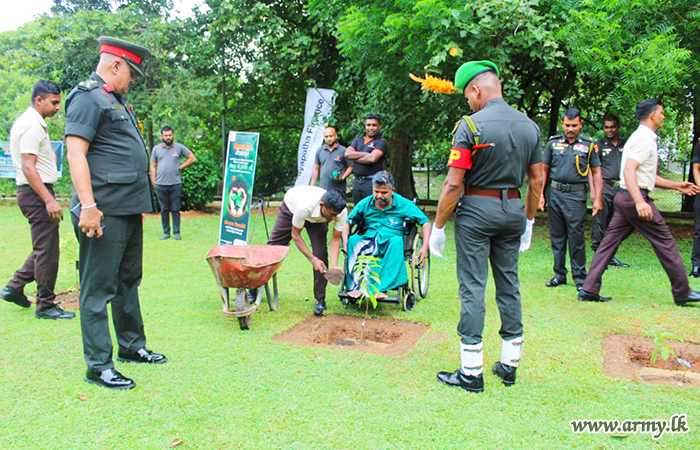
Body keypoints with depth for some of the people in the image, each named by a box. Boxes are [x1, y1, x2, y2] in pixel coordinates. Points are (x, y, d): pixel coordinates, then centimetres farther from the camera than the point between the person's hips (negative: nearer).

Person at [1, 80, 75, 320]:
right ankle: (46, 306, 4)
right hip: (37, 193, -11)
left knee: (44, 248, 18)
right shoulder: (32, 125, -15)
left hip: (36, 193, 11)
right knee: (47, 251, -4)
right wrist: (49, 200, -26)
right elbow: (28, 167, -23)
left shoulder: (29, 122, 17)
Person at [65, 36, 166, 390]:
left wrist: (139, 202, 24)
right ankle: (99, 365, 6)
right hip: (104, 213, -10)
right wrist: (88, 205, -24)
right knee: (98, 289, -2)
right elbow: (76, 153, -18)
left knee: (128, 281, 18)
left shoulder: (117, 101, 21)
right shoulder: (87, 97, -9)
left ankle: (132, 346, 32)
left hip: (129, 211, 10)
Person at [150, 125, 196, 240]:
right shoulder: (156, 149, 11)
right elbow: (153, 166, 13)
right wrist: (153, 182, 5)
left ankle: (176, 233, 7)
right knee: (164, 209, 6)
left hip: (176, 184, -2)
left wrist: (181, 167, 1)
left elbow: (192, 158, 8)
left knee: (175, 209, 1)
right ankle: (166, 232, 13)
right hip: (160, 184, 2)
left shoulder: (179, 147, 6)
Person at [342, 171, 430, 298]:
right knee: (353, 239, -31)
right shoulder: (365, 204, 10)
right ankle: (355, 286, -38)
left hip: (390, 241, -1)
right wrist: (346, 244, -6)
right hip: (368, 239, 1)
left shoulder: (404, 204, 5)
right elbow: (346, 223, 13)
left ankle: (381, 288, -39)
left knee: (397, 241, -37)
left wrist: (424, 248, -6)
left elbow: (425, 222, 7)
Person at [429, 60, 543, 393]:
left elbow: (454, 184, -15)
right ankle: (510, 365, 23)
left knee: (472, 288, -1)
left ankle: (471, 373, 5)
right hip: (513, 209, 6)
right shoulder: (529, 126, 7)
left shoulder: (470, 125, -12)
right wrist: (529, 221, 20)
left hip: (476, 209, -6)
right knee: (509, 285, 13)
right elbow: (537, 181, 11)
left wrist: (438, 227, -7)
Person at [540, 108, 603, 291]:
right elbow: (544, 170, 12)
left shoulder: (589, 145, 5)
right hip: (554, 193, 2)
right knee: (556, 236, 8)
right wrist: (540, 194, 4)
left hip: (576, 195, -2)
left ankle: (580, 277, 7)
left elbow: (596, 172, 8)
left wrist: (597, 199, 1)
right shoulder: (553, 143, 8)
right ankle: (559, 274, 18)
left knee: (576, 237, -4)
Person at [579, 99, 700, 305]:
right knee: (665, 242, 1)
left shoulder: (644, 138, 21)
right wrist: (640, 201, -36)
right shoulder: (645, 139, -12)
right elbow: (629, 170, -25)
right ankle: (682, 293, 12)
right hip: (634, 197, -10)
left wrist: (677, 186, 30)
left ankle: (589, 290, 3)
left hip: (624, 197, 10)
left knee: (610, 242, 5)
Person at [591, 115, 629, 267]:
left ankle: (611, 256, 17)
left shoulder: (626, 145, 15)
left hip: (622, 189, 4)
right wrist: (593, 190, -9)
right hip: (605, 187, -4)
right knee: (599, 222, -6)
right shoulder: (599, 145, 5)